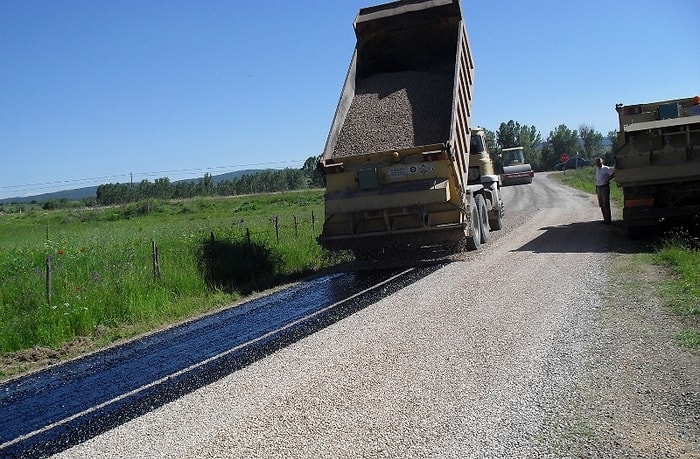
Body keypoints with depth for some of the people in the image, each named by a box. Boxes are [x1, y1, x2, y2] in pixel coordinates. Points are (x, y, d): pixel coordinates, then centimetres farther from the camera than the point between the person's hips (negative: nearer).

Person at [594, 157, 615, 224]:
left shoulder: (606, 169, -9)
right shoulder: (597, 169, 14)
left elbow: (614, 172, -16)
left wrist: (609, 179, -13)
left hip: (604, 187, -8)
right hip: (598, 188, 8)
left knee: (606, 205, -8)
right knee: (601, 205, 11)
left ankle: (608, 220, -4)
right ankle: (605, 219, 20)